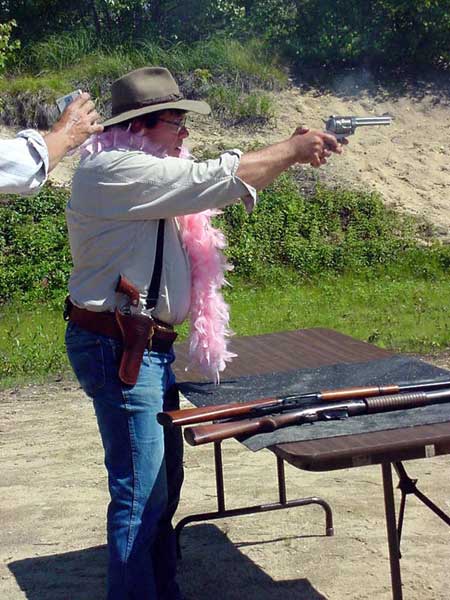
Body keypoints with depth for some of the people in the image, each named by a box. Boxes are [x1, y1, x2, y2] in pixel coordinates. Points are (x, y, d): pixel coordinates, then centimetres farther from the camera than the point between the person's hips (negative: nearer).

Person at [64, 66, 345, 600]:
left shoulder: (146, 170, 15)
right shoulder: (115, 170, -17)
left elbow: (220, 187, 20)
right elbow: (216, 179, -19)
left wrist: (291, 151, 13)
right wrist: (292, 150, -6)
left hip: (148, 348, 11)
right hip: (118, 348, -11)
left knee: (164, 482, 18)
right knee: (140, 493, -5)